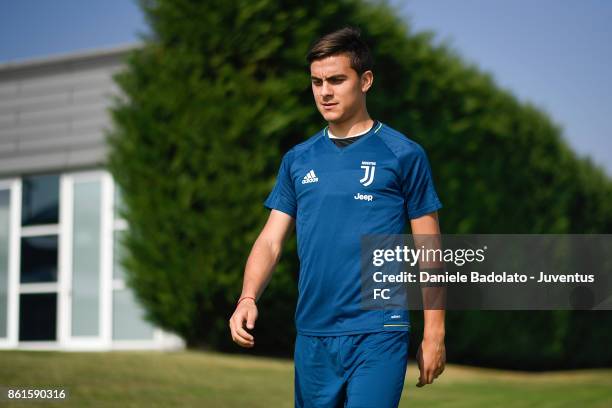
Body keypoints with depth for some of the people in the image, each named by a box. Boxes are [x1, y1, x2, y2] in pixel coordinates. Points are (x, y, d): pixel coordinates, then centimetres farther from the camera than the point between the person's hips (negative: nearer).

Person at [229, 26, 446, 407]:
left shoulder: (403, 155, -1)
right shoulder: (298, 160, 11)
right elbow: (271, 240, 8)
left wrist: (434, 334, -3)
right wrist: (248, 298, -11)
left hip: (378, 335, -4)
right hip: (312, 335, 5)